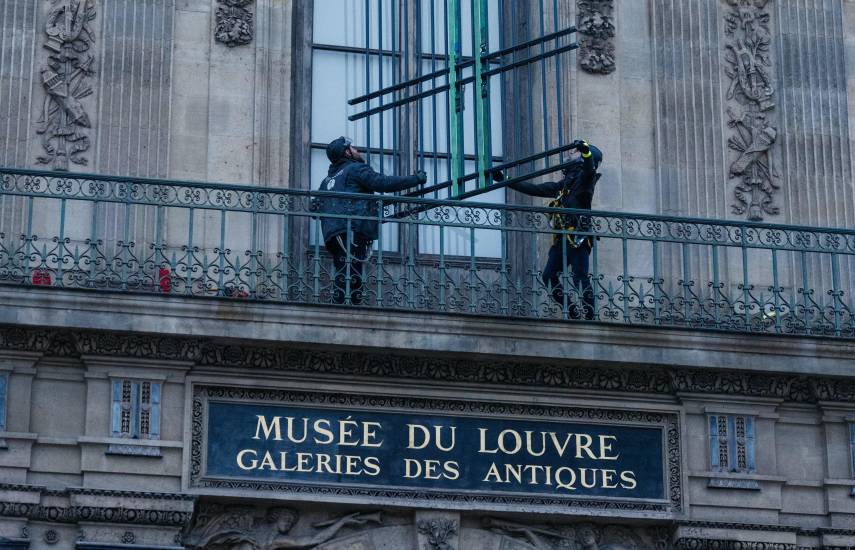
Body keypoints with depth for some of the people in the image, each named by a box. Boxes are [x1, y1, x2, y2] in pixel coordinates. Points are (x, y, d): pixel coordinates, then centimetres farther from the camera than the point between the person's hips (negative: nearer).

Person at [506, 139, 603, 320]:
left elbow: (589, 168, -22)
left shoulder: (585, 177, 3)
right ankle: (574, 312, 3)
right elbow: (536, 189, 31)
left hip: (578, 238, -9)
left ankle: (590, 317, -10)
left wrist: (585, 150, -42)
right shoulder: (564, 183, 27)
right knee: (549, 276, 1)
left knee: (581, 279, -13)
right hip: (562, 238, 9)